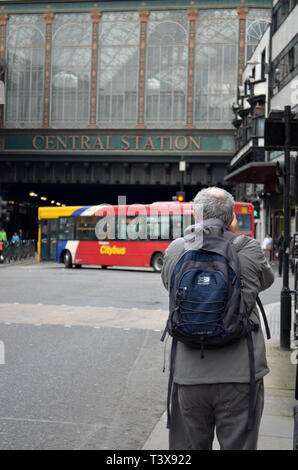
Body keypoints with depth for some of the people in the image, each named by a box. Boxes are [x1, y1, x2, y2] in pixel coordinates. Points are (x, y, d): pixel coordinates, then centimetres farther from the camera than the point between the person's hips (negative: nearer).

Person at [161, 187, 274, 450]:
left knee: (189, 447, 15)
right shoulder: (248, 248, -4)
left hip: (189, 373, 2)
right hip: (241, 373, -2)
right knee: (238, 446, 9)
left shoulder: (176, 249, 1)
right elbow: (266, 280, 15)